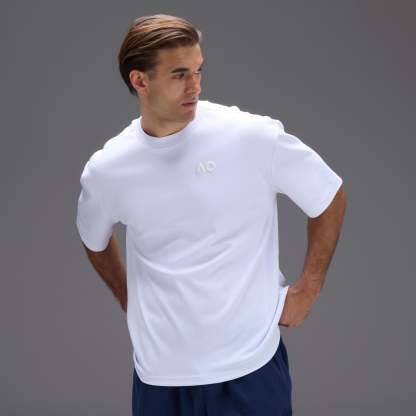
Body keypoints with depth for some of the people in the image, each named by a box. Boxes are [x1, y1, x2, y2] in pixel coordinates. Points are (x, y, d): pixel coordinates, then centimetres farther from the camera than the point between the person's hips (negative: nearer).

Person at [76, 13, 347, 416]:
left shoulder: (254, 136, -11)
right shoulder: (105, 170, -3)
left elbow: (330, 198, 3)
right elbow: (95, 241, 19)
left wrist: (308, 289, 3)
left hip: (252, 366, -2)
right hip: (160, 374, 2)